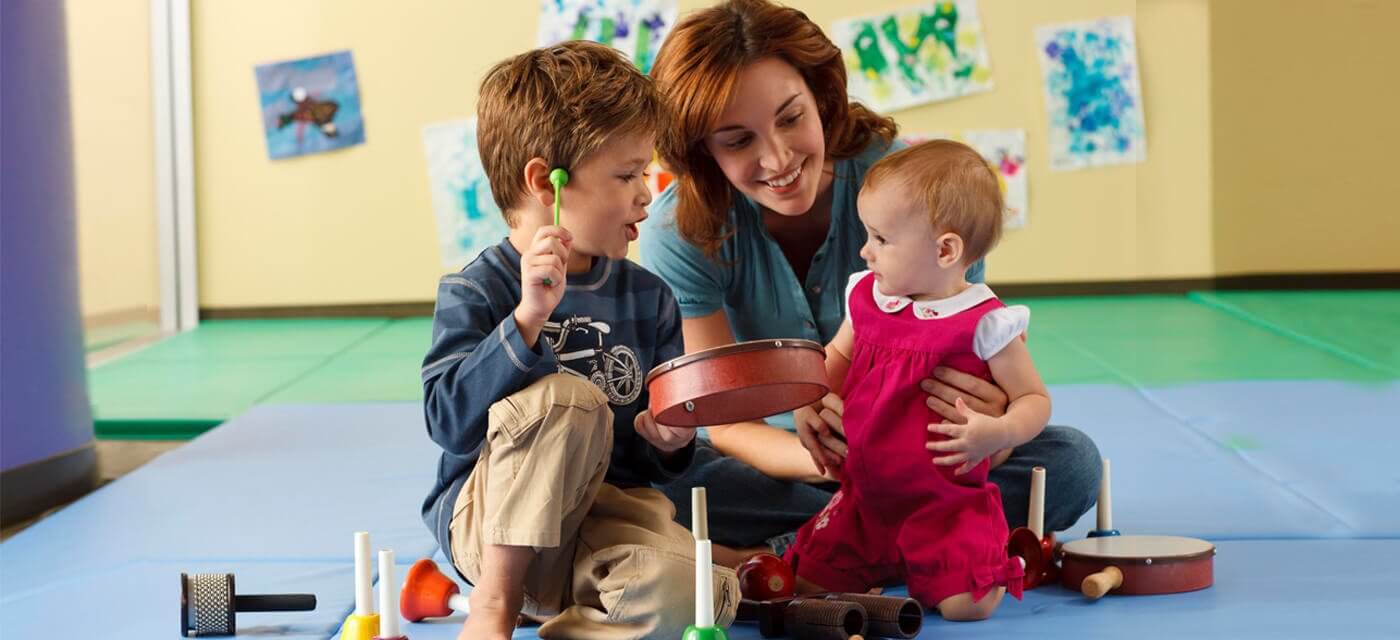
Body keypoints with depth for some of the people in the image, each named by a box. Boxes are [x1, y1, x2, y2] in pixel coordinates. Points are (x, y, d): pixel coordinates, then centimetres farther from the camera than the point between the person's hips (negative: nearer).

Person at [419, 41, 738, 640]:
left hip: (608, 509, 4)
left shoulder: (648, 296, 8)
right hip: (488, 520, -3)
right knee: (568, 399, -32)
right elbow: (449, 421, -22)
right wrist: (528, 317, -30)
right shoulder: (474, 291, -7)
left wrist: (670, 440, -8)